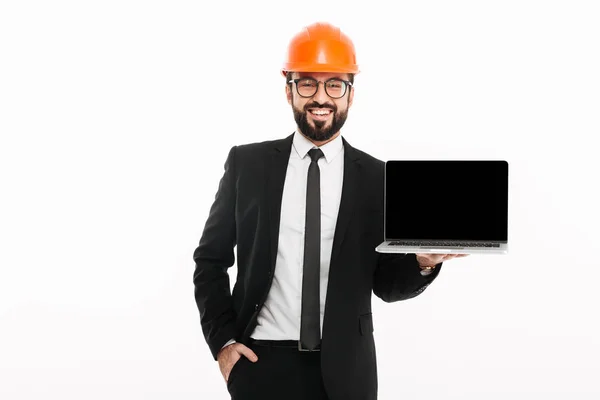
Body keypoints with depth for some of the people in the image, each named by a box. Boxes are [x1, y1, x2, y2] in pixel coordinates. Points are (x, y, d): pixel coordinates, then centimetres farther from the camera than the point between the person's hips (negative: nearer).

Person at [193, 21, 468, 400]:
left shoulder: (378, 178, 0)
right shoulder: (247, 163, 1)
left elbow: (384, 281, 4)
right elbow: (211, 259, 7)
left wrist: (422, 260, -16)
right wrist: (221, 339, -3)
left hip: (344, 368, 1)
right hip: (261, 361, 0)